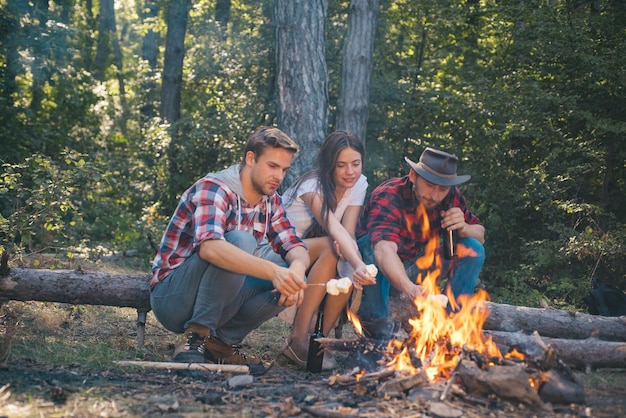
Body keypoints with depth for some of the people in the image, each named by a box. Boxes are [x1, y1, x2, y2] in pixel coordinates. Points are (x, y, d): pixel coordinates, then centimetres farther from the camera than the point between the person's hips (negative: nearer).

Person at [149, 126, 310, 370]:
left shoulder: (270, 201, 6)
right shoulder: (214, 189, -20)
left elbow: (296, 248, 1)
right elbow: (209, 247, -38)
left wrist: (297, 268, -25)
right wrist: (273, 271, -49)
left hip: (219, 302, 8)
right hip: (171, 297, -7)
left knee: (288, 281, -12)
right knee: (239, 240, -30)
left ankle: (221, 341, -2)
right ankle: (194, 338, -23)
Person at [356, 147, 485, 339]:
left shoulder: (451, 196, -13)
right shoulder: (387, 197, -32)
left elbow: (480, 235, -2)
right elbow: (384, 249, -50)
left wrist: (463, 228, -27)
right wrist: (409, 288, -68)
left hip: (417, 266, 5)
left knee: (473, 249, -13)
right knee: (374, 240, -37)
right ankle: (375, 319, -21)